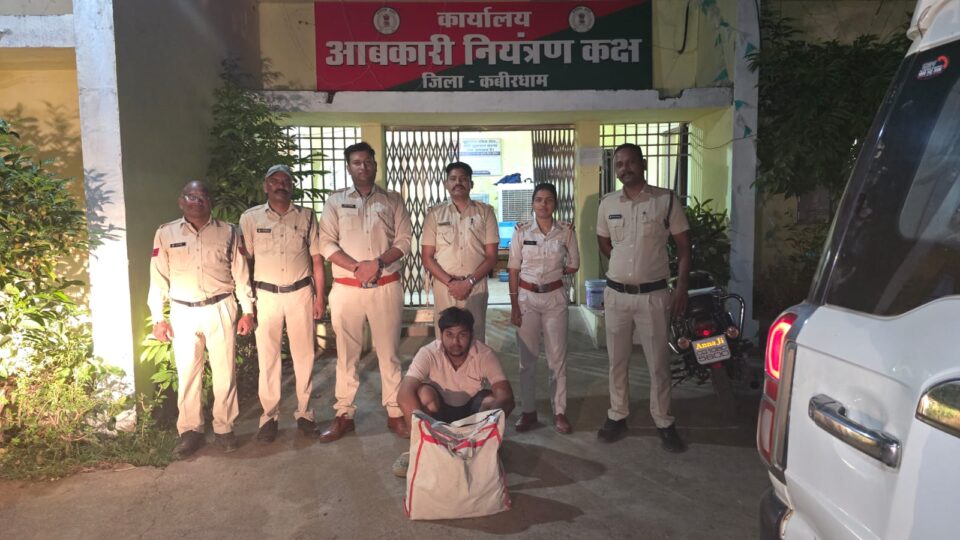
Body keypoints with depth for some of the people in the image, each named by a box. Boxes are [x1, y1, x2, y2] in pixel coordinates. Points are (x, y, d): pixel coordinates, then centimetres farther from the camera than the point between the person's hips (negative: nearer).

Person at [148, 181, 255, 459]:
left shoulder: (228, 232, 3)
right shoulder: (166, 234, 3)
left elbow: (241, 274, 4)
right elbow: (158, 279, 4)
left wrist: (247, 311, 1)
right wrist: (158, 318, 1)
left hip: (220, 310, 0)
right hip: (183, 313, 1)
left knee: (224, 372, 5)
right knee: (187, 373, 7)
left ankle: (224, 428, 19)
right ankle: (190, 430, 20)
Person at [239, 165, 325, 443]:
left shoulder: (306, 216, 4)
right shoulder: (250, 218, 2)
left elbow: (317, 258, 6)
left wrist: (319, 295, 2)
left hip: (300, 293, 1)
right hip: (266, 295, 0)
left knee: (304, 354, 5)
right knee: (267, 356, 4)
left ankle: (304, 412, 17)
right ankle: (269, 415, 15)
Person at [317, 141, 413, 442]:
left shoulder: (392, 200, 8)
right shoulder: (335, 201, 7)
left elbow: (404, 240, 1)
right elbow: (326, 243, -1)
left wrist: (378, 263, -15)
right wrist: (356, 267, -14)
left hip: (386, 287, 0)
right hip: (346, 288, 0)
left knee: (389, 352, 5)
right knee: (346, 354, 7)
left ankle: (395, 414, 15)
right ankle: (344, 415, 17)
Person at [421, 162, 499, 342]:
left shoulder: (485, 212, 5)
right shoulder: (435, 214, 7)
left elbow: (491, 257, 2)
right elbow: (427, 257, 4)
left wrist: (469, 282, -10)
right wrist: (450, 282, -9)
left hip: (476, 287, 0)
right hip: (444, 286, 1)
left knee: (475, 338, -1)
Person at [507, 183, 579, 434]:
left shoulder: (566, 230, -2)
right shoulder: (521, 231, -3)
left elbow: (574, 264, 8)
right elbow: (513, 269, -2)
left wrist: (554, 274, -3)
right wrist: (514, 306, -5)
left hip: (554, 297, 0)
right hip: (526, 297, 0)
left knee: (557, 357, 4)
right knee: (527, 357, 8)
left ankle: (559, 412, 16)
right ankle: (528, 411, 20)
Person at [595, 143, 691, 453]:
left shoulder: (666, 200, -6)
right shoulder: (607, 204, 3)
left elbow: (683, 246, -2)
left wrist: (681, 287, -9)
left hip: (653, 295, -3)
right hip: (616, 294, 3)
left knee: (659, 362, 5)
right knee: (617, 360, 12)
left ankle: (664, 423, 20)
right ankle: (617, 416, 27)